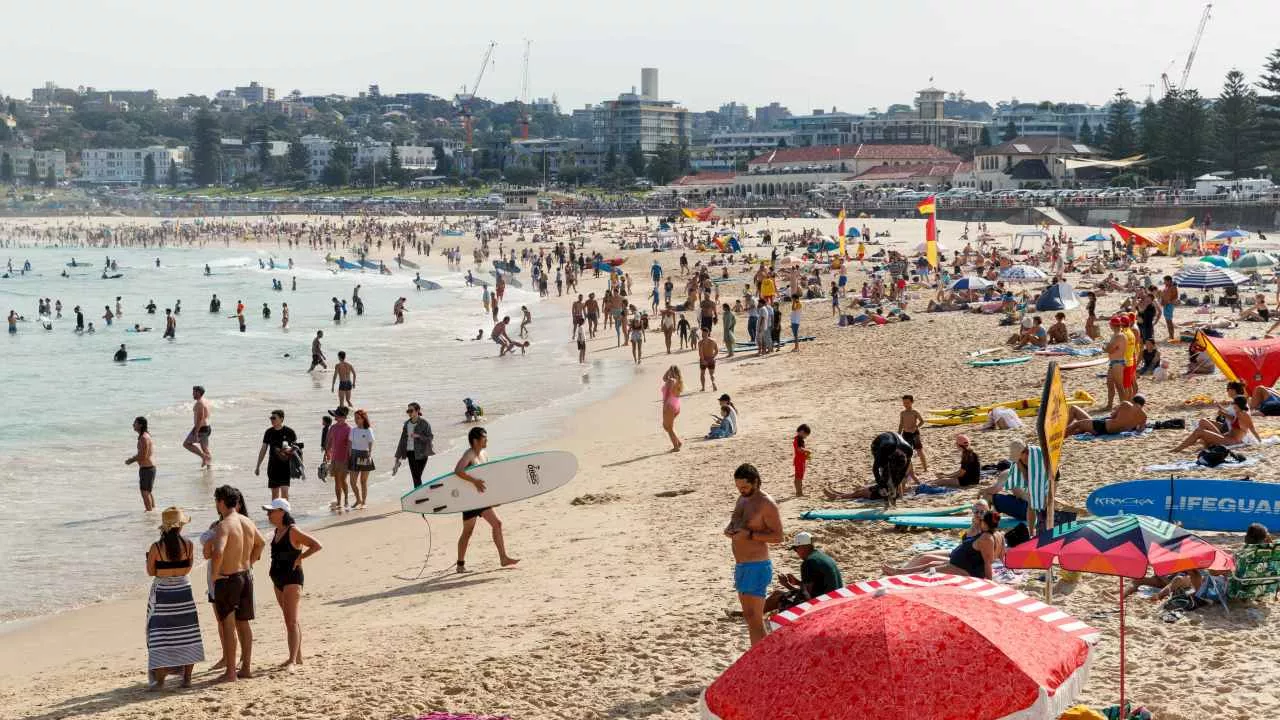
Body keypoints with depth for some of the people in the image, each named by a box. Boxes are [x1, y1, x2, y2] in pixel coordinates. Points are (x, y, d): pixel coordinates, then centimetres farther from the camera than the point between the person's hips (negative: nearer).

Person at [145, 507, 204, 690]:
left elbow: (151, 572, -3)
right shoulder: (188, 545, -8)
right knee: (186, 635, 12)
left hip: (162, 593, -2)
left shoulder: (156, 547, -12)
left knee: (160, 637, 4)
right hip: (183, 591, 2)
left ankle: (159, 679, 1)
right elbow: (187, 570, 1)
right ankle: (187, 677, 16)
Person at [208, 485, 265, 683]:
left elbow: (218, 553, -34)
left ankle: (230, 672, 3)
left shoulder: (224, 526, -19)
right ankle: (247, 667, 21)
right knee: (243, 623, 15)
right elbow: (261, 543, 24)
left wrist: (215, 574, -20)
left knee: (227, 626, 0)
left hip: (227, 579, -7)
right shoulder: (248, 522, 6)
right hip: (246, 577, 7)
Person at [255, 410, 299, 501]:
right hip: (273, 465, 4)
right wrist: (258, 466, 13)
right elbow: (263, 449, 13)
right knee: (274, 492, 8)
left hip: (285, 464, -4)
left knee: (284, 490, -14)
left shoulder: (289, 432, -4)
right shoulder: (269, 432, 7)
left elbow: (296, 447, 4)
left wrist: (290, 450, -19)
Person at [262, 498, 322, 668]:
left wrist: (299, 558, -14)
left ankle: (292, 659, -14)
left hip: (292, 579, -9)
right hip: (278, 579, 9)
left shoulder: (293, 531, -14)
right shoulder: (276, 531, 11)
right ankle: (298, 657, 21)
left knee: (291, 620, -12)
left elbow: (317, 546, -18)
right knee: (292, 620, 14)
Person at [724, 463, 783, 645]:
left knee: (754, 617, -13)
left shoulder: (766, 504, -13)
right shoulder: (742, 499, 12)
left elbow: (778, 536, -17)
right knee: (749, 615, 14)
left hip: (757, 567, -9)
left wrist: (749, 534, -25)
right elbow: (733, 521, 24)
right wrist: (728, 530, 1)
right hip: (741, 566, 9)